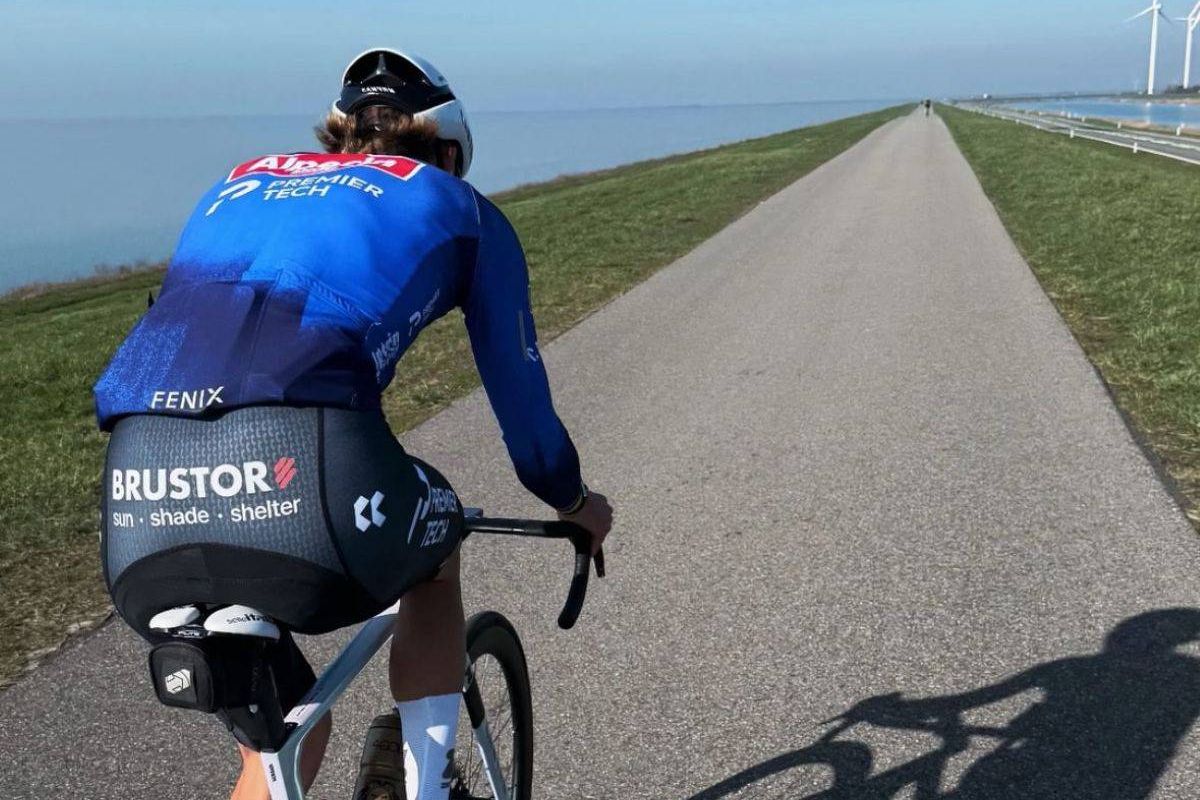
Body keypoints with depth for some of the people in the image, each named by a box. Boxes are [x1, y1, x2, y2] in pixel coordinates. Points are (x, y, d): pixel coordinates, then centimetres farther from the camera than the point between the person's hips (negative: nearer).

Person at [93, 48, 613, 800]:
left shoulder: (237, 186, 34)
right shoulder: (456, 204, 24)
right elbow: (520, 392, 28)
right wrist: (576, 503, 48)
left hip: (142, 513, 5)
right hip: (301, 481, -4)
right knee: (434, 559, 32)